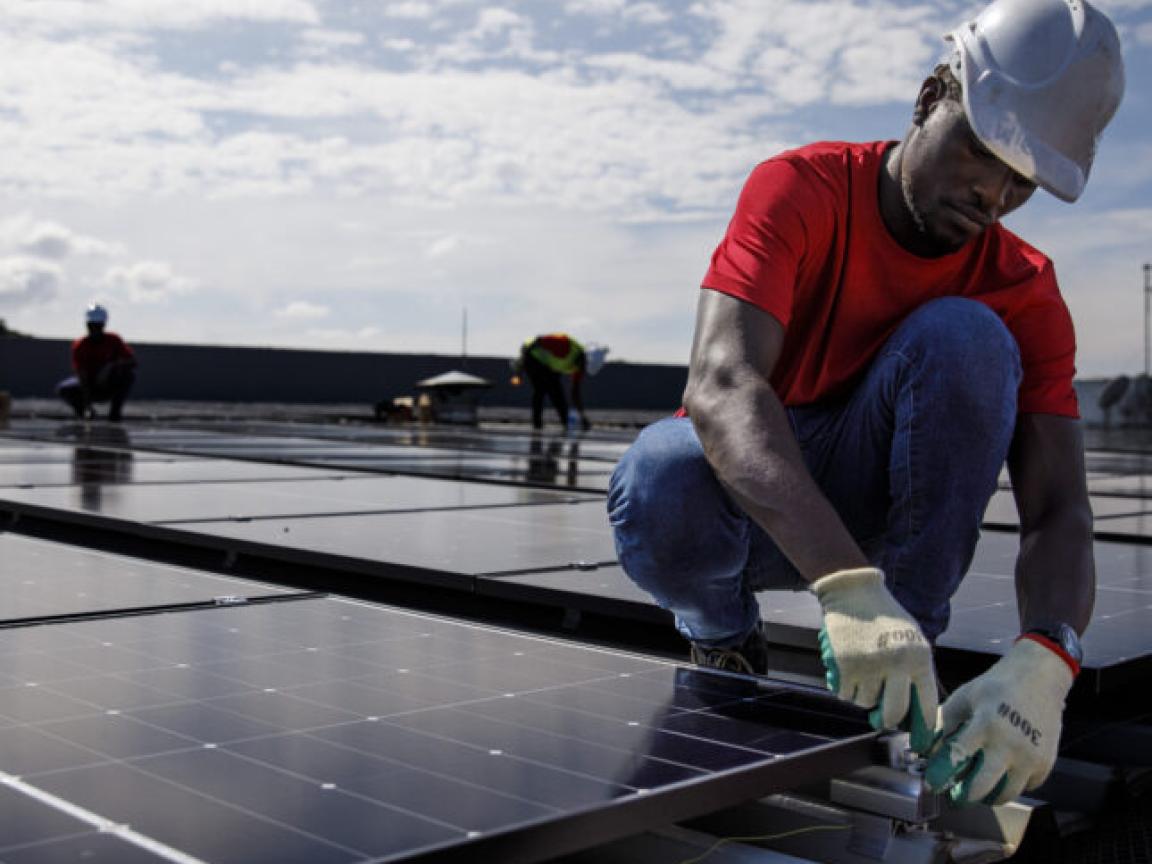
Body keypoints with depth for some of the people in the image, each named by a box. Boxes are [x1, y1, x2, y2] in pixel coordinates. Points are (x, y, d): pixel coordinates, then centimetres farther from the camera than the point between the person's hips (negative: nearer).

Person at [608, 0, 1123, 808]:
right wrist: (848, 585, -51)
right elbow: (719, 385, -36)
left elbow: (1059, 512, -19)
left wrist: (1042, 664, -43)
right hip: (747, 494, -2)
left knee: (965, 337, -25)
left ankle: (905, 680, -17)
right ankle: (725, 637, 0)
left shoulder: (1025, 294, -10)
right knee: (658, 490, -38)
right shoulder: (800, 190, -19)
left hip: (868, 498, 2)